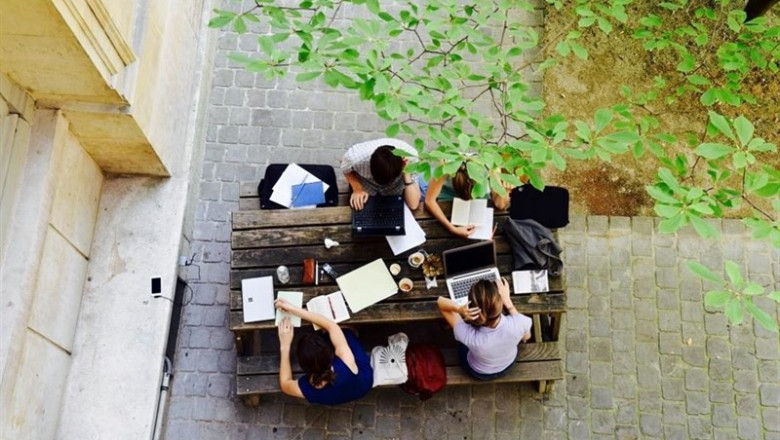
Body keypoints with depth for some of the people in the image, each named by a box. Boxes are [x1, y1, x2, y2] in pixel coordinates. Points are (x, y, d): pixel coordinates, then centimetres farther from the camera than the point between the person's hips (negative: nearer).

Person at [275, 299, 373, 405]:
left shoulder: (306, 389, -42)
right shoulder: (347, 364, -46)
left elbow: (285, 384, -16)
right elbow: (331, 325, -33)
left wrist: (284, 346, -21)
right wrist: (294, 309, -29)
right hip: (365, 382, -1)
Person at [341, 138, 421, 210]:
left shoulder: (411, 158, -39)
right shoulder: (355, 156, -39)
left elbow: (413, 205, -35)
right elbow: (345, 170, -10)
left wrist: (407, 174, -45)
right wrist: (357, 189, -25)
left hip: (396, 185, 0)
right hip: (366, 182, 0)